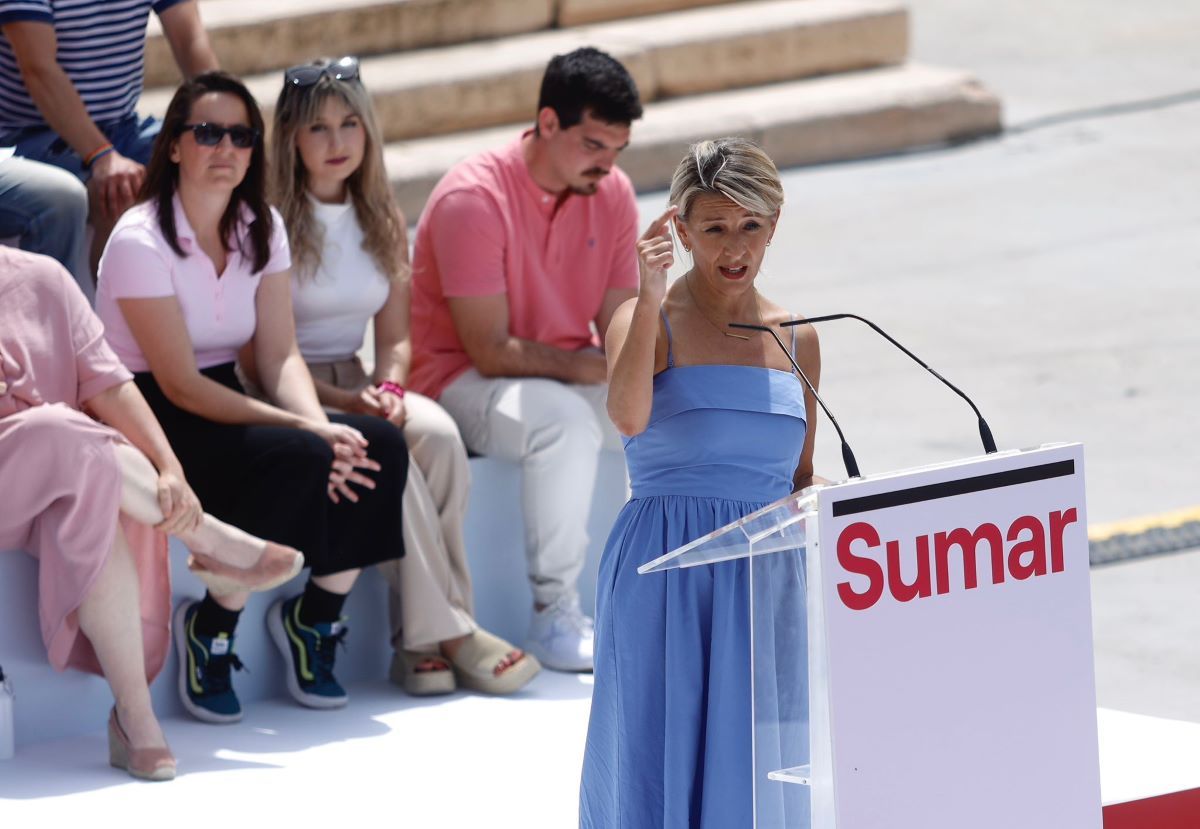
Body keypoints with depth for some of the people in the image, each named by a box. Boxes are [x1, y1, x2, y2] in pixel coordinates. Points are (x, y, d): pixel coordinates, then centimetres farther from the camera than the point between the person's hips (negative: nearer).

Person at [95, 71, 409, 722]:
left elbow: (279, 355, 0)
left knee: (379, 448, -17)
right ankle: (210, 629, -14)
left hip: (224, 407, 7)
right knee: (295, 461, -32)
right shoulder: (140, 241, -15)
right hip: (150, 418, -7)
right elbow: (180, 383, -19)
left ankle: (314, 616, 0)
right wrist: (305, 431, -26)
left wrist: (320, 424, -22)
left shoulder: (261, 230, 7)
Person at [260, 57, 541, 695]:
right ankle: (444, 632, -30)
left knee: (438, 434, -27)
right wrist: (348, 403, -22)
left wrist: (389, 389, -10)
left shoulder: (381, 223, 12)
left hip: (357, 384, 5)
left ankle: (419, 641, -28)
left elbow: (394, 335, 13)